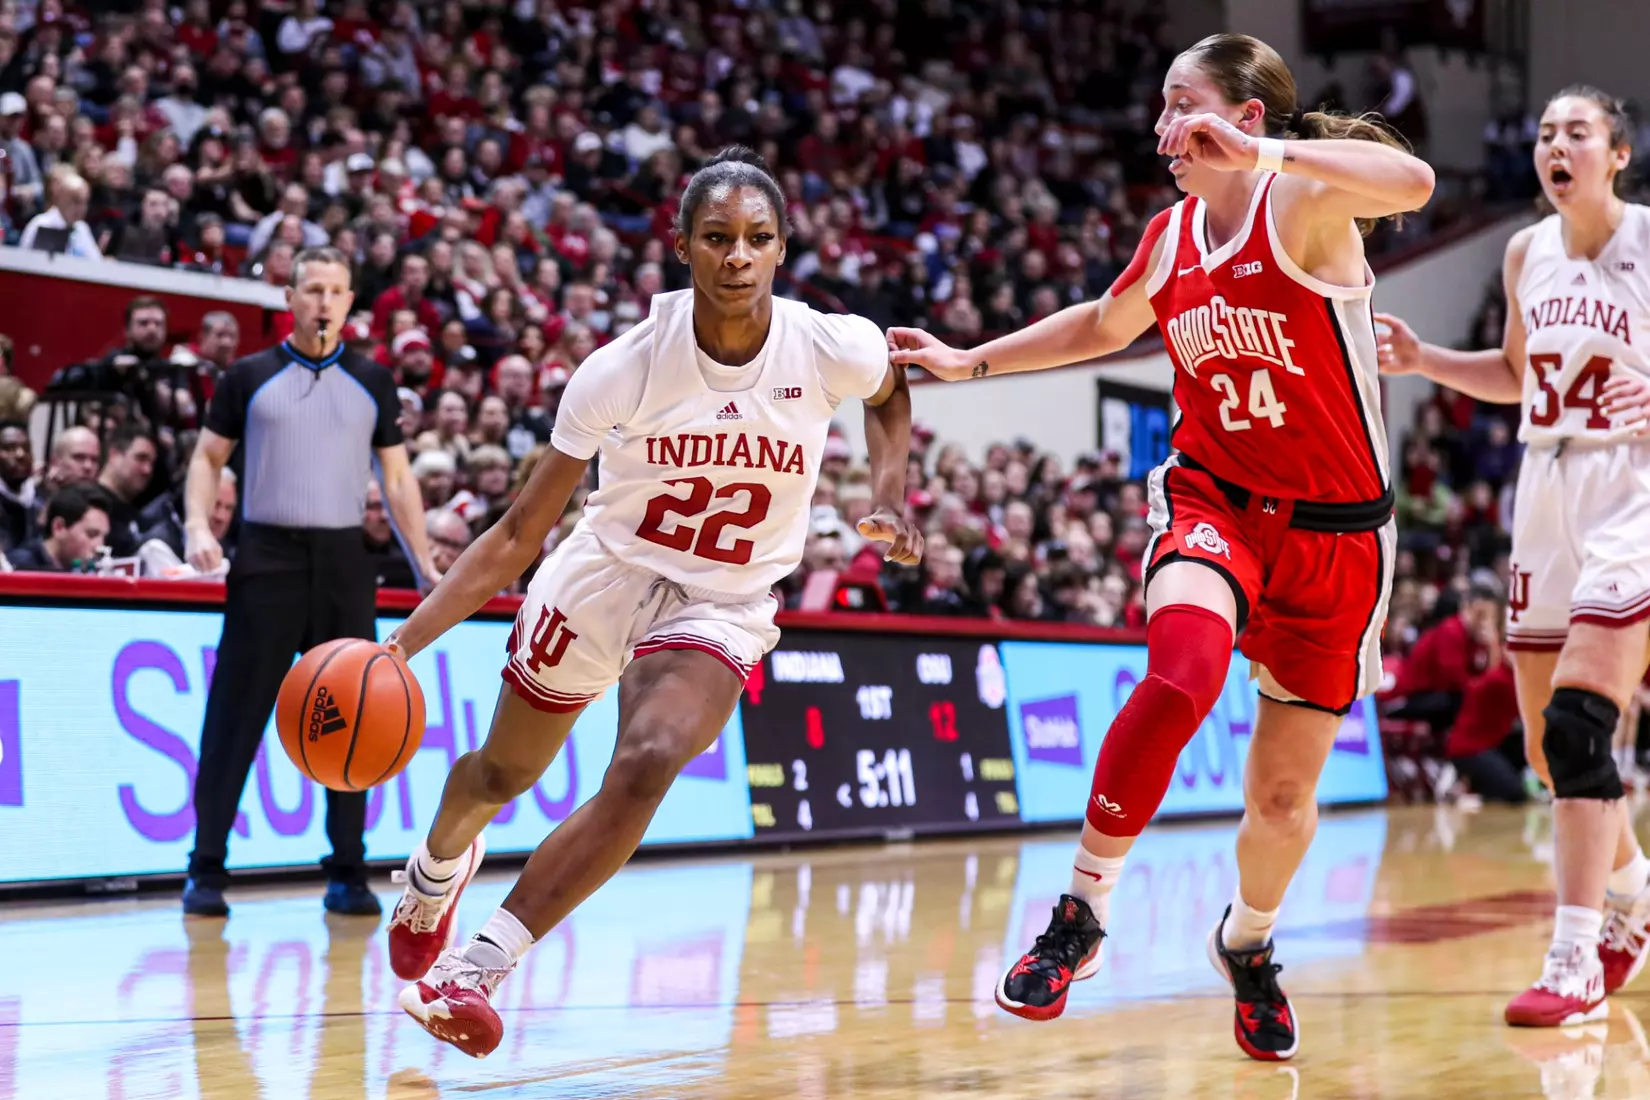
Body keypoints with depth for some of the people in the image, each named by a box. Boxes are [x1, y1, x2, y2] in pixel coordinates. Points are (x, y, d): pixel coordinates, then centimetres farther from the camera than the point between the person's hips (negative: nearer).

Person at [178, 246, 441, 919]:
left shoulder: (372, 383, 11)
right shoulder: (249, 377, 5)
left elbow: (397, 475, 14)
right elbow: (209, 457, 8)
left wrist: (424, 563, 6)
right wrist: (198, 523, -10)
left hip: (343, 561, 2)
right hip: (267, 559, -2)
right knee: (236, 716, -4)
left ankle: (347, 874, 10)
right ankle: (207, 869, 3)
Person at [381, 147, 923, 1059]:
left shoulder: (832, 350, -19)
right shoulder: (624, 368, -22)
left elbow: (891, 387, 10)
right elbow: (517, 536, -17)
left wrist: (891, 496, -5)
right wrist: (403, 641, -26)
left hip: (721, 609, 0)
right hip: (603, 577, 1)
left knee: (647, 766, -29)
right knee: (501, 774, 20)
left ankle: (476, 967, -17)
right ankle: (433, 874, 58)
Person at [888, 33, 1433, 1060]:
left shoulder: (1303, 201, -12)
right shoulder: (1172, 237, 6)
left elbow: (1411, 180, -35)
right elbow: (1103, 325, 27)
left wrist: (1264, 153, -39)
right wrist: (972, 361, 26)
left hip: (1336, 533, -3)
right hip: (1214, 499, 3)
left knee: (1284, 791, 8)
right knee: (1184, 673, -31)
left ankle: (1248, 941, 39)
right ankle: (1082, 913, -19)